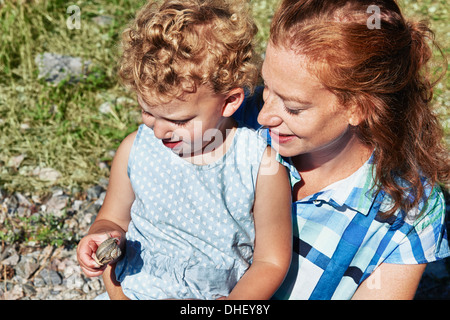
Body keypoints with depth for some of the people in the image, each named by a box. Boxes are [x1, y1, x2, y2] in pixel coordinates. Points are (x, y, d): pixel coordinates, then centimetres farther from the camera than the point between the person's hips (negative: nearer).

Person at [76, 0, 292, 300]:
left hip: (219, 296, -2)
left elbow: (271, 261, -5)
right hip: (133, 290, 2)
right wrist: (102, 235, -11)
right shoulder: (135, 149, -4)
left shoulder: (261, 166, -13)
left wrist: (226, 309, -19)